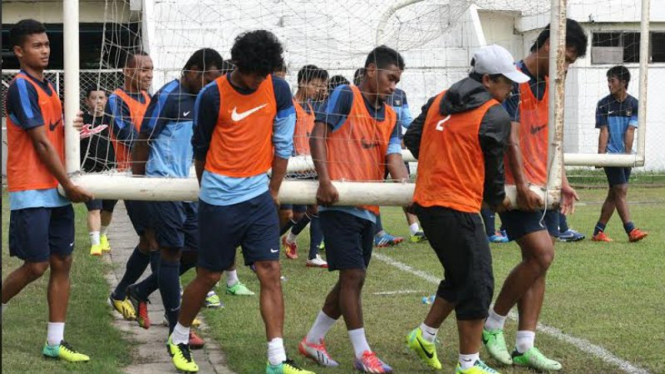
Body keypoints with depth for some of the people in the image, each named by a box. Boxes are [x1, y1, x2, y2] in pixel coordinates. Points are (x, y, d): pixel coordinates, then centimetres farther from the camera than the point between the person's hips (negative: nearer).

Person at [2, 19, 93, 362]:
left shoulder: (48, 86, 14)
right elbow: (41, 143, -14)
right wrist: (69, 185, -11)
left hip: (56, 190, 8)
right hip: (31, 192, -8)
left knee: (62, 263, 5)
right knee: (36, 265, -7)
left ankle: (55, 342, 9)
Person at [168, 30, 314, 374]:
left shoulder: (278, 90, -2)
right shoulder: (212, 96, -12)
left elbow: (282, 144, 7)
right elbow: (200, 148, 2)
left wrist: (274, 190, 9)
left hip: (259, 197, 3)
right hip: (220, 202, -3)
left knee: (271, 274, -4)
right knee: (208, 276, 6)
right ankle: (178, 340, 29)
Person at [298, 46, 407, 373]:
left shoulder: (390, 117, 14)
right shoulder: (345, 96, -4)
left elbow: (393, 158, 2)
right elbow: (317, 136, -10)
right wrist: (324, 180, -22)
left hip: (368, 208, 8)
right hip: (339, 203, -8)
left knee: (351, 279, 13)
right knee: (353, 275, -9)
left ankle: (313, 340, 27)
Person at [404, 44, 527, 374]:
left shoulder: (439, 101, 12)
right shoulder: (495, 116, -8)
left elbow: (412, 138, 15)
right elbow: (493, 168, 1)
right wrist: (498, 199, 20)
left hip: (426, 203, 8)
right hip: (458, 209, -8)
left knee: (459, 276, 23)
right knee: (477, 284, 1)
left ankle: (424, 335, 30)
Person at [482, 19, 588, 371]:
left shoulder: (547, 85, 14)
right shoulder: (514, 82, -13)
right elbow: (511, 139, -19)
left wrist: (562, 182, 13)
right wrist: (522, 187, -25)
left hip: (543, 188, 9)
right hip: (519, 189, -9)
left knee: (536, 263, 5)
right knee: (542, 254, -16)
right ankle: (493, 323, 1)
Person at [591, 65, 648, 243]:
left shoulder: (633, 104, 2)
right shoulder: (603, 104, -2)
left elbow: (630, 131, -4)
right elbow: (604, 132, -4)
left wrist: (627, 153, -12)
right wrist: (601, 155, -12)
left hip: (625, 155, 3)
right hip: (610, 154, -3)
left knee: (614, 194, 6)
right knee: (621, 191, -10)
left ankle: (598, 231, 13)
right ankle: (631, 231, -13)